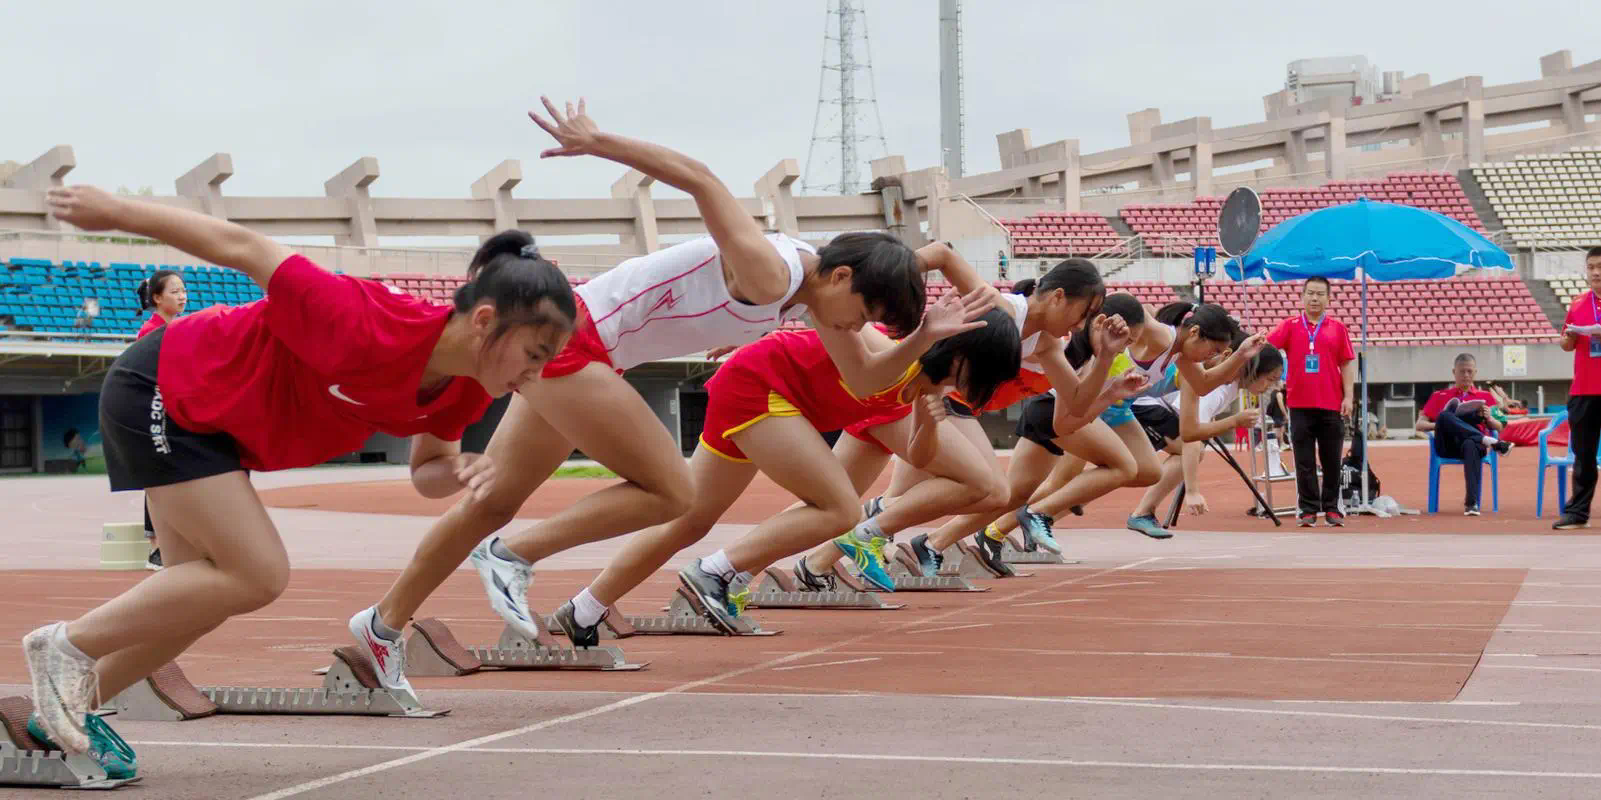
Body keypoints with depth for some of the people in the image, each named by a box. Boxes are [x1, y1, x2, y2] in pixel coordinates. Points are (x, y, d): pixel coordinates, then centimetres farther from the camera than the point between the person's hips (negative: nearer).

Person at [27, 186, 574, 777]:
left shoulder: (468, 391, -11)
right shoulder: (369, 328, -36)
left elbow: (426, 471, 6)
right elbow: (245, 248, -28)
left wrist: (459, 474, -19)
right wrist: (115, 213, -17)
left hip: (211, 414, 9)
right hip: (159, 390, -9)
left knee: (201, 597, 10)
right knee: (258, 575, -14)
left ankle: (72, 708, 25)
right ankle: (65, 646, -1)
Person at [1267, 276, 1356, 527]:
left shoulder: (1337, 328, 6)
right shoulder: (1290, 326, 5)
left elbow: (1347, 364, 5)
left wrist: (1348, 396, -2)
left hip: (1331, 405, 0)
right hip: (1300, 405, 0)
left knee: (1331, 461, 7)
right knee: (1305, 462, 2)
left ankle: (1331, 508, 16)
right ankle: (1308, 510, 6)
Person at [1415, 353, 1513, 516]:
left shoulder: (1485, 397, 23)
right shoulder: (1439, 396, 22)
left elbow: (1498, 427, 20)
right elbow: (1419, 425, 14)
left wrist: (1489, 419, -3)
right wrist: (1440, 425, -7)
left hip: (1474, 442, -1)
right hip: (1447, 446, 1)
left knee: (1471, 445, -40)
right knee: (1445, 416, -32)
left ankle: (1472, 502, -48)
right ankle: (1493, 442, -39)